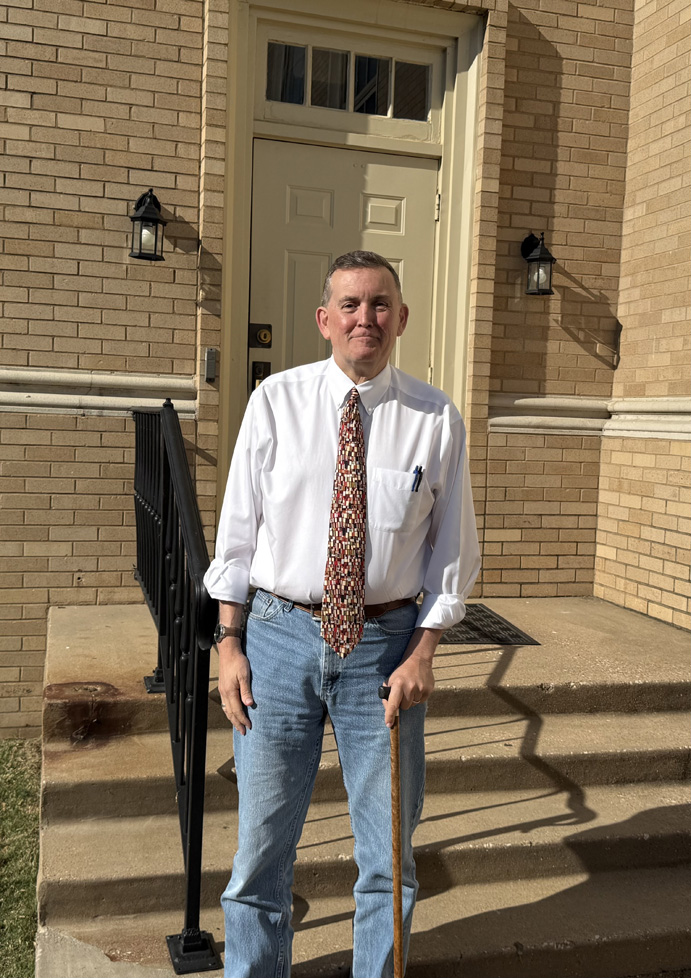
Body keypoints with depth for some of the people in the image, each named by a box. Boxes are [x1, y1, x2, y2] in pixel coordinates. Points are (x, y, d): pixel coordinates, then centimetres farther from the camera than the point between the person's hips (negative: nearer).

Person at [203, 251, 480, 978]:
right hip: (280, 637, 0)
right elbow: (238, 529, 1)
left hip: (386, 644, 1)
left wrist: (422, 652, -5)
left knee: (387, 855, 16)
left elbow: (453, 549, 3)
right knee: (261, 847, 13)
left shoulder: (437, 419, -2)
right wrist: (230, 642, -1)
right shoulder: (276, 401, -2)